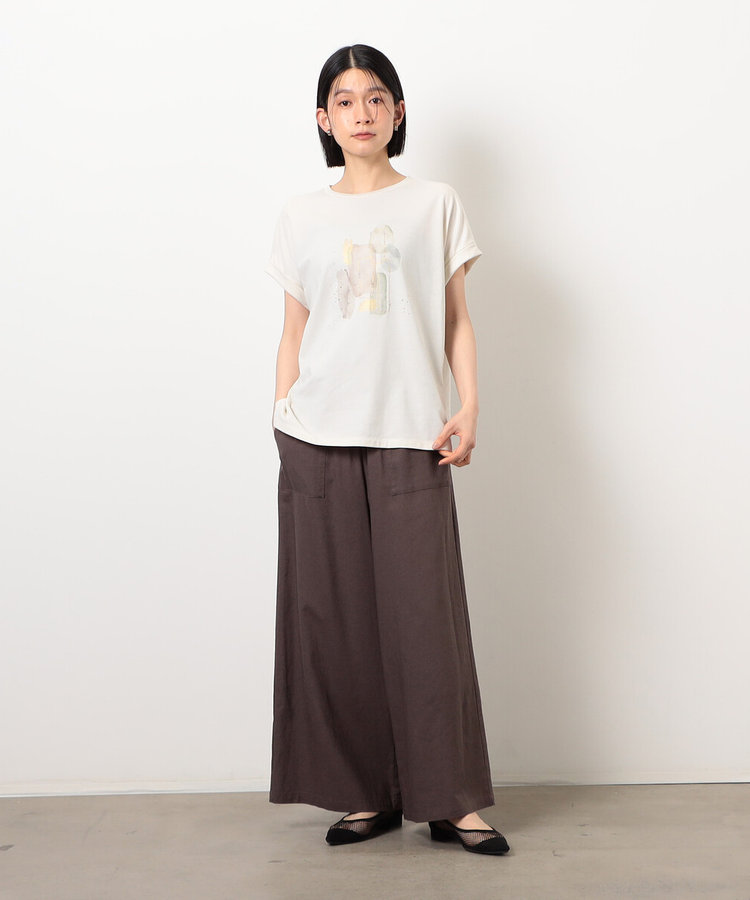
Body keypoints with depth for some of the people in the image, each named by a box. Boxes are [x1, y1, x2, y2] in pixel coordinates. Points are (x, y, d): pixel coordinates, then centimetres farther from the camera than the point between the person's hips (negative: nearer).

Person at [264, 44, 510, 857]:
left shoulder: (435, 204, 10)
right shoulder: (301, 215, 13)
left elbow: (457, 320, 9)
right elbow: (294, 330, 14)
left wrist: (468, 404, -4)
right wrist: (282, 414, 5)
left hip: (409, 435, -1)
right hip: (318, 438, 2)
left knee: (425, 614, -3)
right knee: (335, 616, 2)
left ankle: (450, 800, 8)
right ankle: (366, 793, 14)